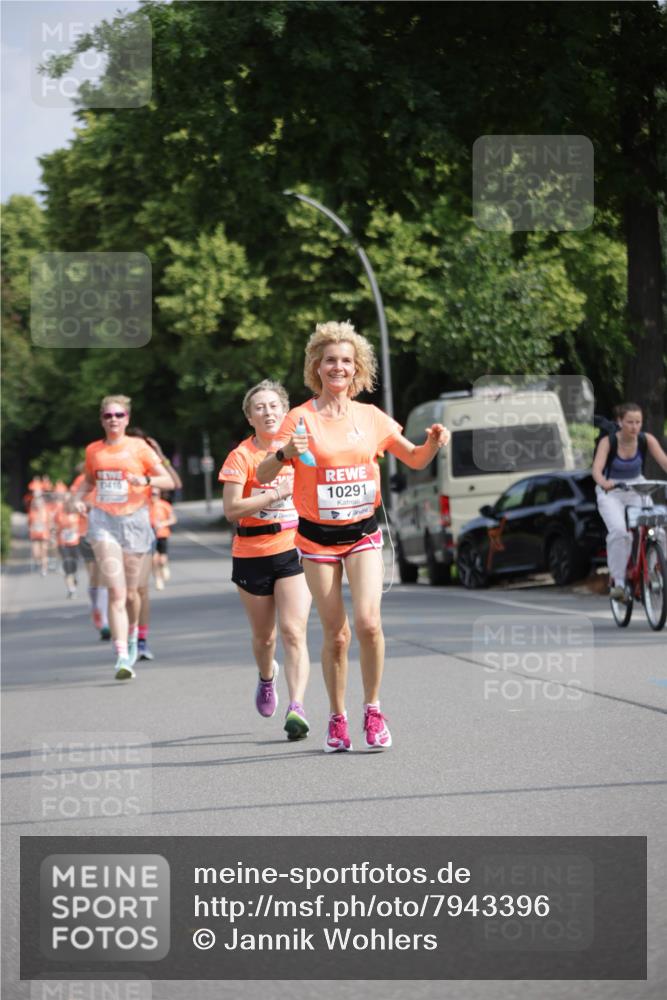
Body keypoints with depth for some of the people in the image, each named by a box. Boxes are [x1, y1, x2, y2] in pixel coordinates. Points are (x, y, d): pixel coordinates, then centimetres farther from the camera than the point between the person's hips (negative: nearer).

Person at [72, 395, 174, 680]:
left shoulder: (139, 448, 2)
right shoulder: (93, 451, 9)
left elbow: (168, 481, 1)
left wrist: (146, 480, -18)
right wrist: (78, 497, 5)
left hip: (133, 520, 0)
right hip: (103, 521, 0)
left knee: (131, 591, 8)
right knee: (116, 591, -13)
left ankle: (133, 632, 41)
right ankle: (122, 657, -20)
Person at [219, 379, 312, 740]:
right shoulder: (241, 456, -5)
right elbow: (231, 509, -16)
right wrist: (275, 494, -21)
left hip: (294, 549, 1)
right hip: (252, 554, -1)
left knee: (294, 632, -14)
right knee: (263, 635, 14)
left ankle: (296, 708, -21)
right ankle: (266, 677, 46)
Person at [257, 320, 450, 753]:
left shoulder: (371, 417, 4)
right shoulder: (301, 418, -5)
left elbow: (415, 460, 14)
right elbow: (263, 475, -12)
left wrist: (433, 442, -7)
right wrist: (285, 453, -33)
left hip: (363, 532, 1)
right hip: (318, 537, -1)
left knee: (368, 621, -17)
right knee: (335, 634, -1)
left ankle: (373, 710, 1)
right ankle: (337, 718, 16)